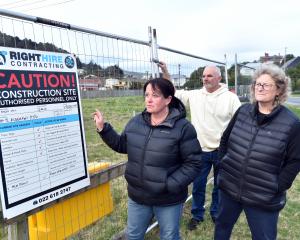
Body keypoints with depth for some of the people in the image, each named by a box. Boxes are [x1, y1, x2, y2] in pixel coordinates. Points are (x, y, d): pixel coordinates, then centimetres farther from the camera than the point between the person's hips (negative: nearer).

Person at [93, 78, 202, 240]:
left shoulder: (183, 127, -17)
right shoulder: (136, 122, -2)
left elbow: (194, 163, -16)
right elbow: (122, 146, 10)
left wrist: (171, 185, -22)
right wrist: (103, 128, 0)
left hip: (168, 200, -4)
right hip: (137, 196, 4)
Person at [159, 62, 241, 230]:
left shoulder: (230, 97, -7)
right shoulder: (194, 95, 1)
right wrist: (165, 72, -4)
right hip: (201, 150, 2)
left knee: (220, 186, 16)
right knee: (198, 186, 13)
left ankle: (216, 214, 38)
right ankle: (197, 215, 34)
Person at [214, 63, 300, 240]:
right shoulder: (242, 112, -2)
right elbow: (225, 141, 9)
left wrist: (277, 187, -10)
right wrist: (224, 165, 5)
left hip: (264, 199, -3)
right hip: (229, 188, 4)